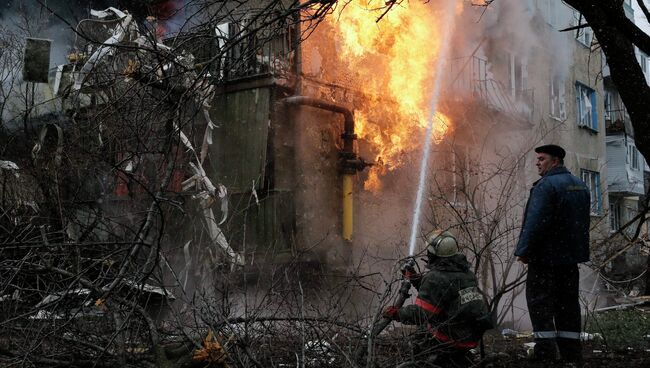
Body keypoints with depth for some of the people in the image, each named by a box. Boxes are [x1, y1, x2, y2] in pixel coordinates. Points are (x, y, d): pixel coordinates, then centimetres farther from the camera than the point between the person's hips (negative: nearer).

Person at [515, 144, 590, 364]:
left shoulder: (546, 185, -15)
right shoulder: (580, 186, 15)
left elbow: (535, 222, -21)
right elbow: (584, 222, 19)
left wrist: (524, 251, -14)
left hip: (546, 255, -8)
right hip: (571, 256, 8)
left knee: (540, 302, -3)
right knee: (568, 304, 12)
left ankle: (545, 352, -6)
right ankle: (571, 353, 15)